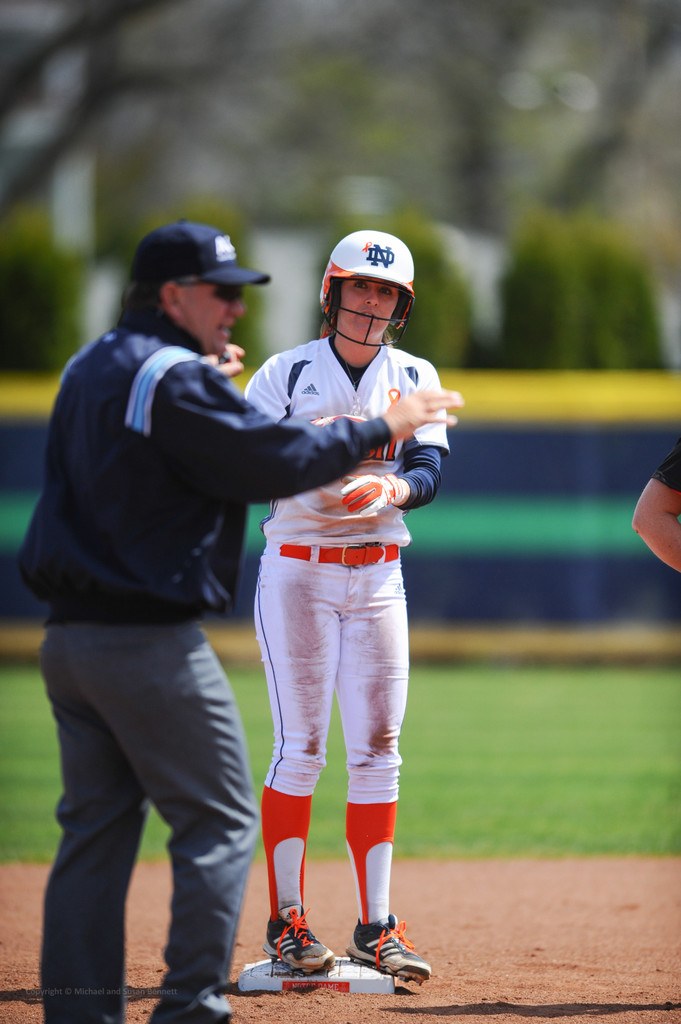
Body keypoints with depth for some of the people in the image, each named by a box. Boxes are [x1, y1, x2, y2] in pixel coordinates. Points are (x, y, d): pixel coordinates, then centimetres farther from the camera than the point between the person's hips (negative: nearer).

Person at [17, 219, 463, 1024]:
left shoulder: (88, 370, 15)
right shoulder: (176, 380, -14)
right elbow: (275, 461, -17)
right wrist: (377, 429, -6)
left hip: (70, 636, 9)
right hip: (149, 638, -9)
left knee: (97, 825, 11)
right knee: (219, 822, -2)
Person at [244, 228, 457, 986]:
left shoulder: (415, 380, 8)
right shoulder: (285, 375, -1)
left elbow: (430, 469, -4)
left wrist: (395, 486, -27)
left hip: (378, 576, 4)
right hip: (296, 572, -4)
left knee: (377, 749, 3)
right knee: (299, 747, -5)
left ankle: (376, 926, 6)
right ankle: (286, 921, 0)